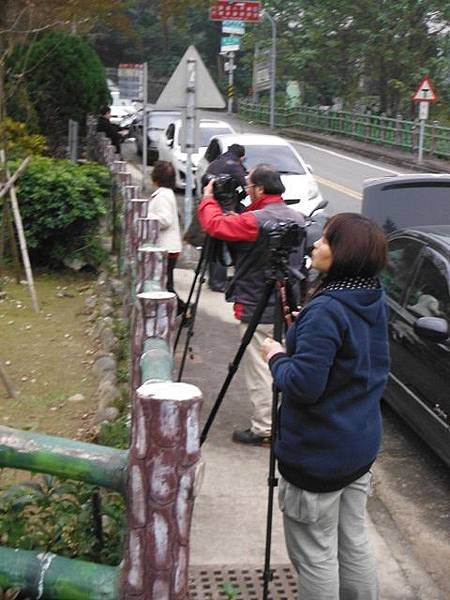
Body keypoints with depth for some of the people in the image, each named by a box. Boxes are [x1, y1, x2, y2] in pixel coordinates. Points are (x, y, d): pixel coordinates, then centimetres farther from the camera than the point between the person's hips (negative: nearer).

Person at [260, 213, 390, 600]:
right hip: (362, 444, 9)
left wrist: (277, 357, -9)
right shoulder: (374, 300, 3)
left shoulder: (326, 311, -24)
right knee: (354, 542, 20)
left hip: (318, 454, -9)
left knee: (315, 554, 6)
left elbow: (303, 384, -28)